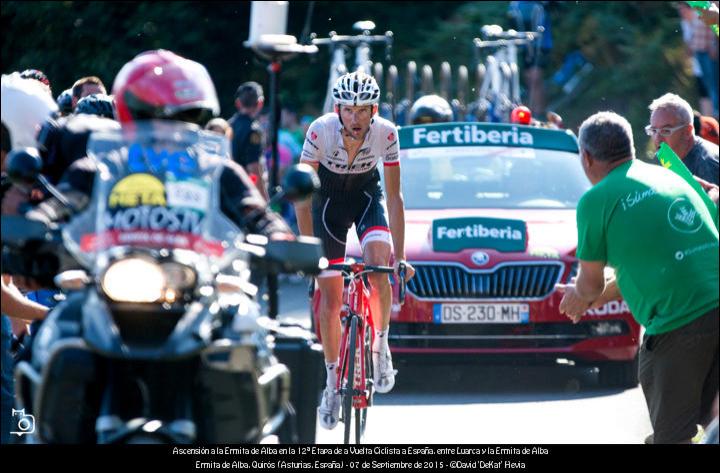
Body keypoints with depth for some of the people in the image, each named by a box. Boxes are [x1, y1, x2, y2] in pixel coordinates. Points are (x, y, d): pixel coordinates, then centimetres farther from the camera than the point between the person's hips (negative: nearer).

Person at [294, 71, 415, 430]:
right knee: (329, 298, -2)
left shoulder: (386, 134, -26)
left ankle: (381, 347, -7)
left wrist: (400, 256, -23)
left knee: (378, 266, -28)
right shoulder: (320, 131, -29)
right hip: (328, 201, 0)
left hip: (367, 197, 0)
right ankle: (333, 383, 11)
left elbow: (394, 196, -20)